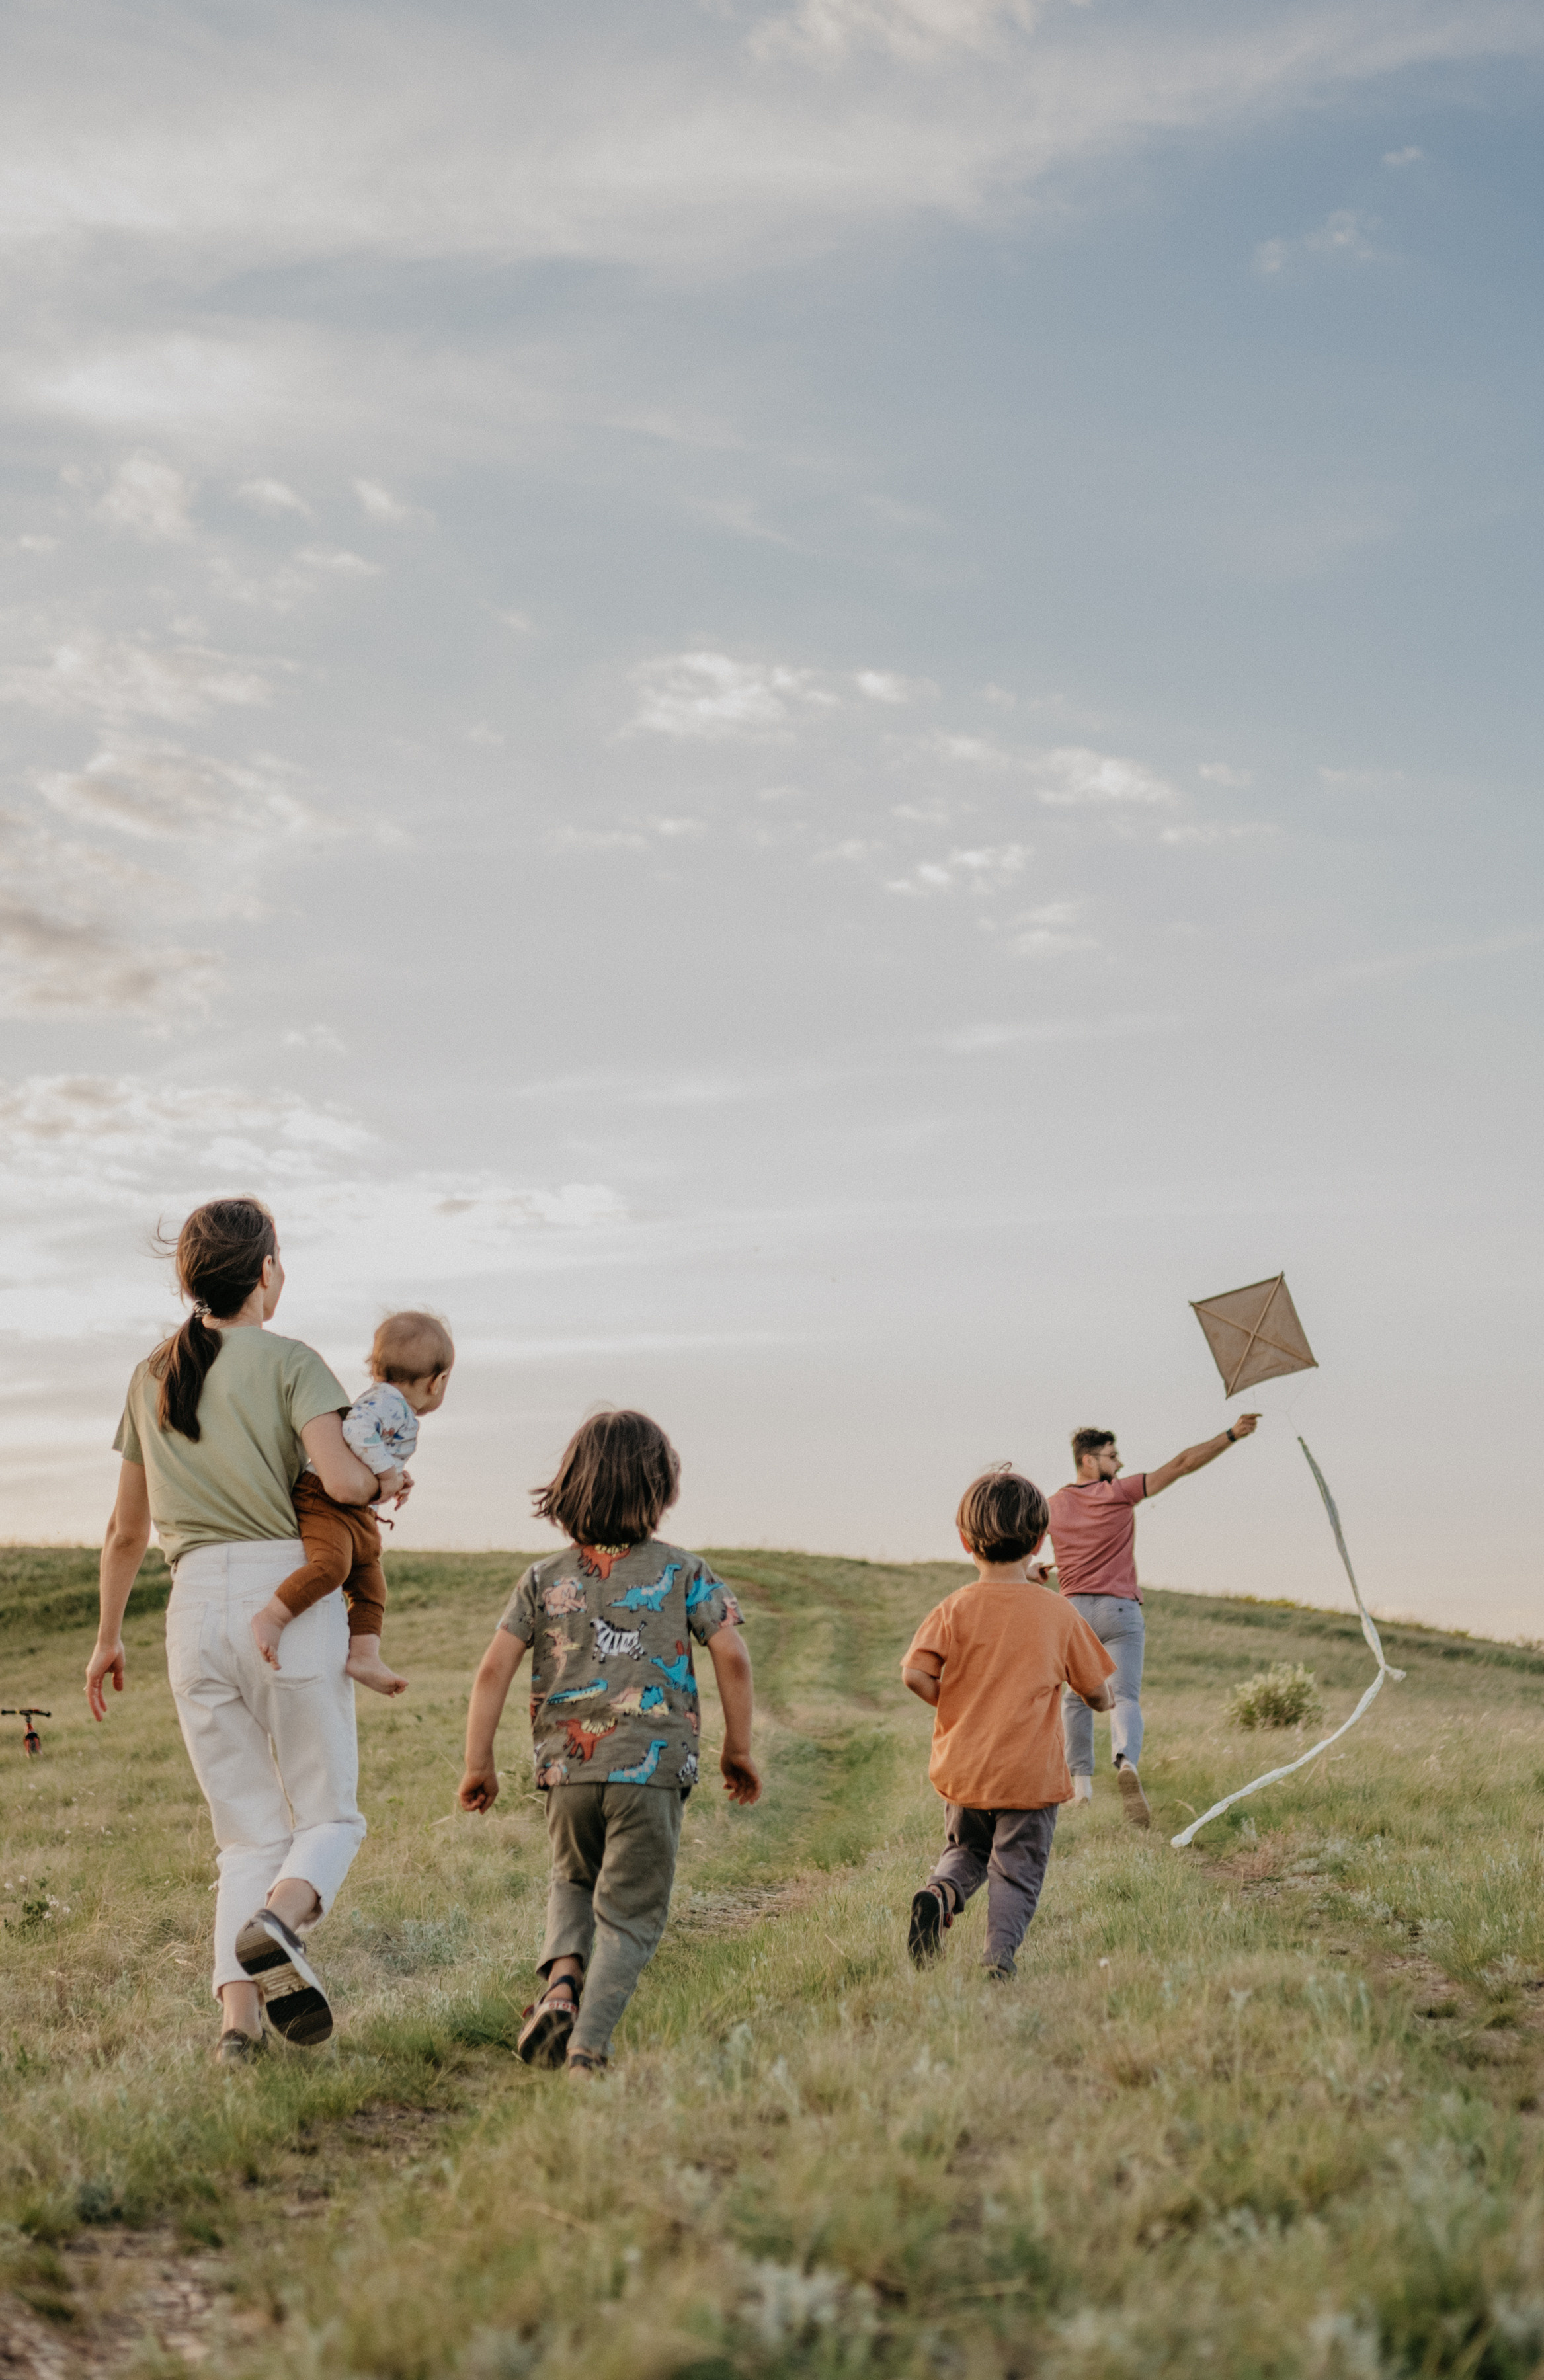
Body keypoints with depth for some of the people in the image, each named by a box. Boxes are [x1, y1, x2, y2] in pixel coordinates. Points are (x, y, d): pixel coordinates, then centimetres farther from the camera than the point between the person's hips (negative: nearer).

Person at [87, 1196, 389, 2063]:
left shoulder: (152, 1376, 15)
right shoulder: (290, 1362, -2)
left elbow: (128, 1529, 20)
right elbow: (342, 1480, -16)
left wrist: (109, 1636, 30)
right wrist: (386, 1482, 7)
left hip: (196, 1607, 4)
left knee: (251, 1833, 11)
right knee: (328, 1818, 7)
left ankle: (237, 2012, -9)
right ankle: (277, 1924, -25)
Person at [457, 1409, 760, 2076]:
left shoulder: (544, 1578, 5)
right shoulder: (684, 1572, 1)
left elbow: (494, 1670, 0)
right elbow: (732, 1658, -3)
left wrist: (478, 1764, 8)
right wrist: (738, 1749, 8)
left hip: (567, 1768, 2)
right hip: (652, 1768, -2)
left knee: (574, 1882, 27)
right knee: (630, 1914, 7)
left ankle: (561, 1979, 0)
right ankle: (587, 2045, -7)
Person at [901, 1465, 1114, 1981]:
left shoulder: (956, 1609, -5)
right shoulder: (1058, 1616, -3)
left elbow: (914, 1673, -16)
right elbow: (1100, 1697, 3)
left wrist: (953, 1704, 2)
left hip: (963, 1768, 1)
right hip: (1030, 1773, -1)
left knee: (966, 1848, 23)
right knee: (1017, 1870, 8)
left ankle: (941, 1891, -8)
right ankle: (1001, 1953, -14)